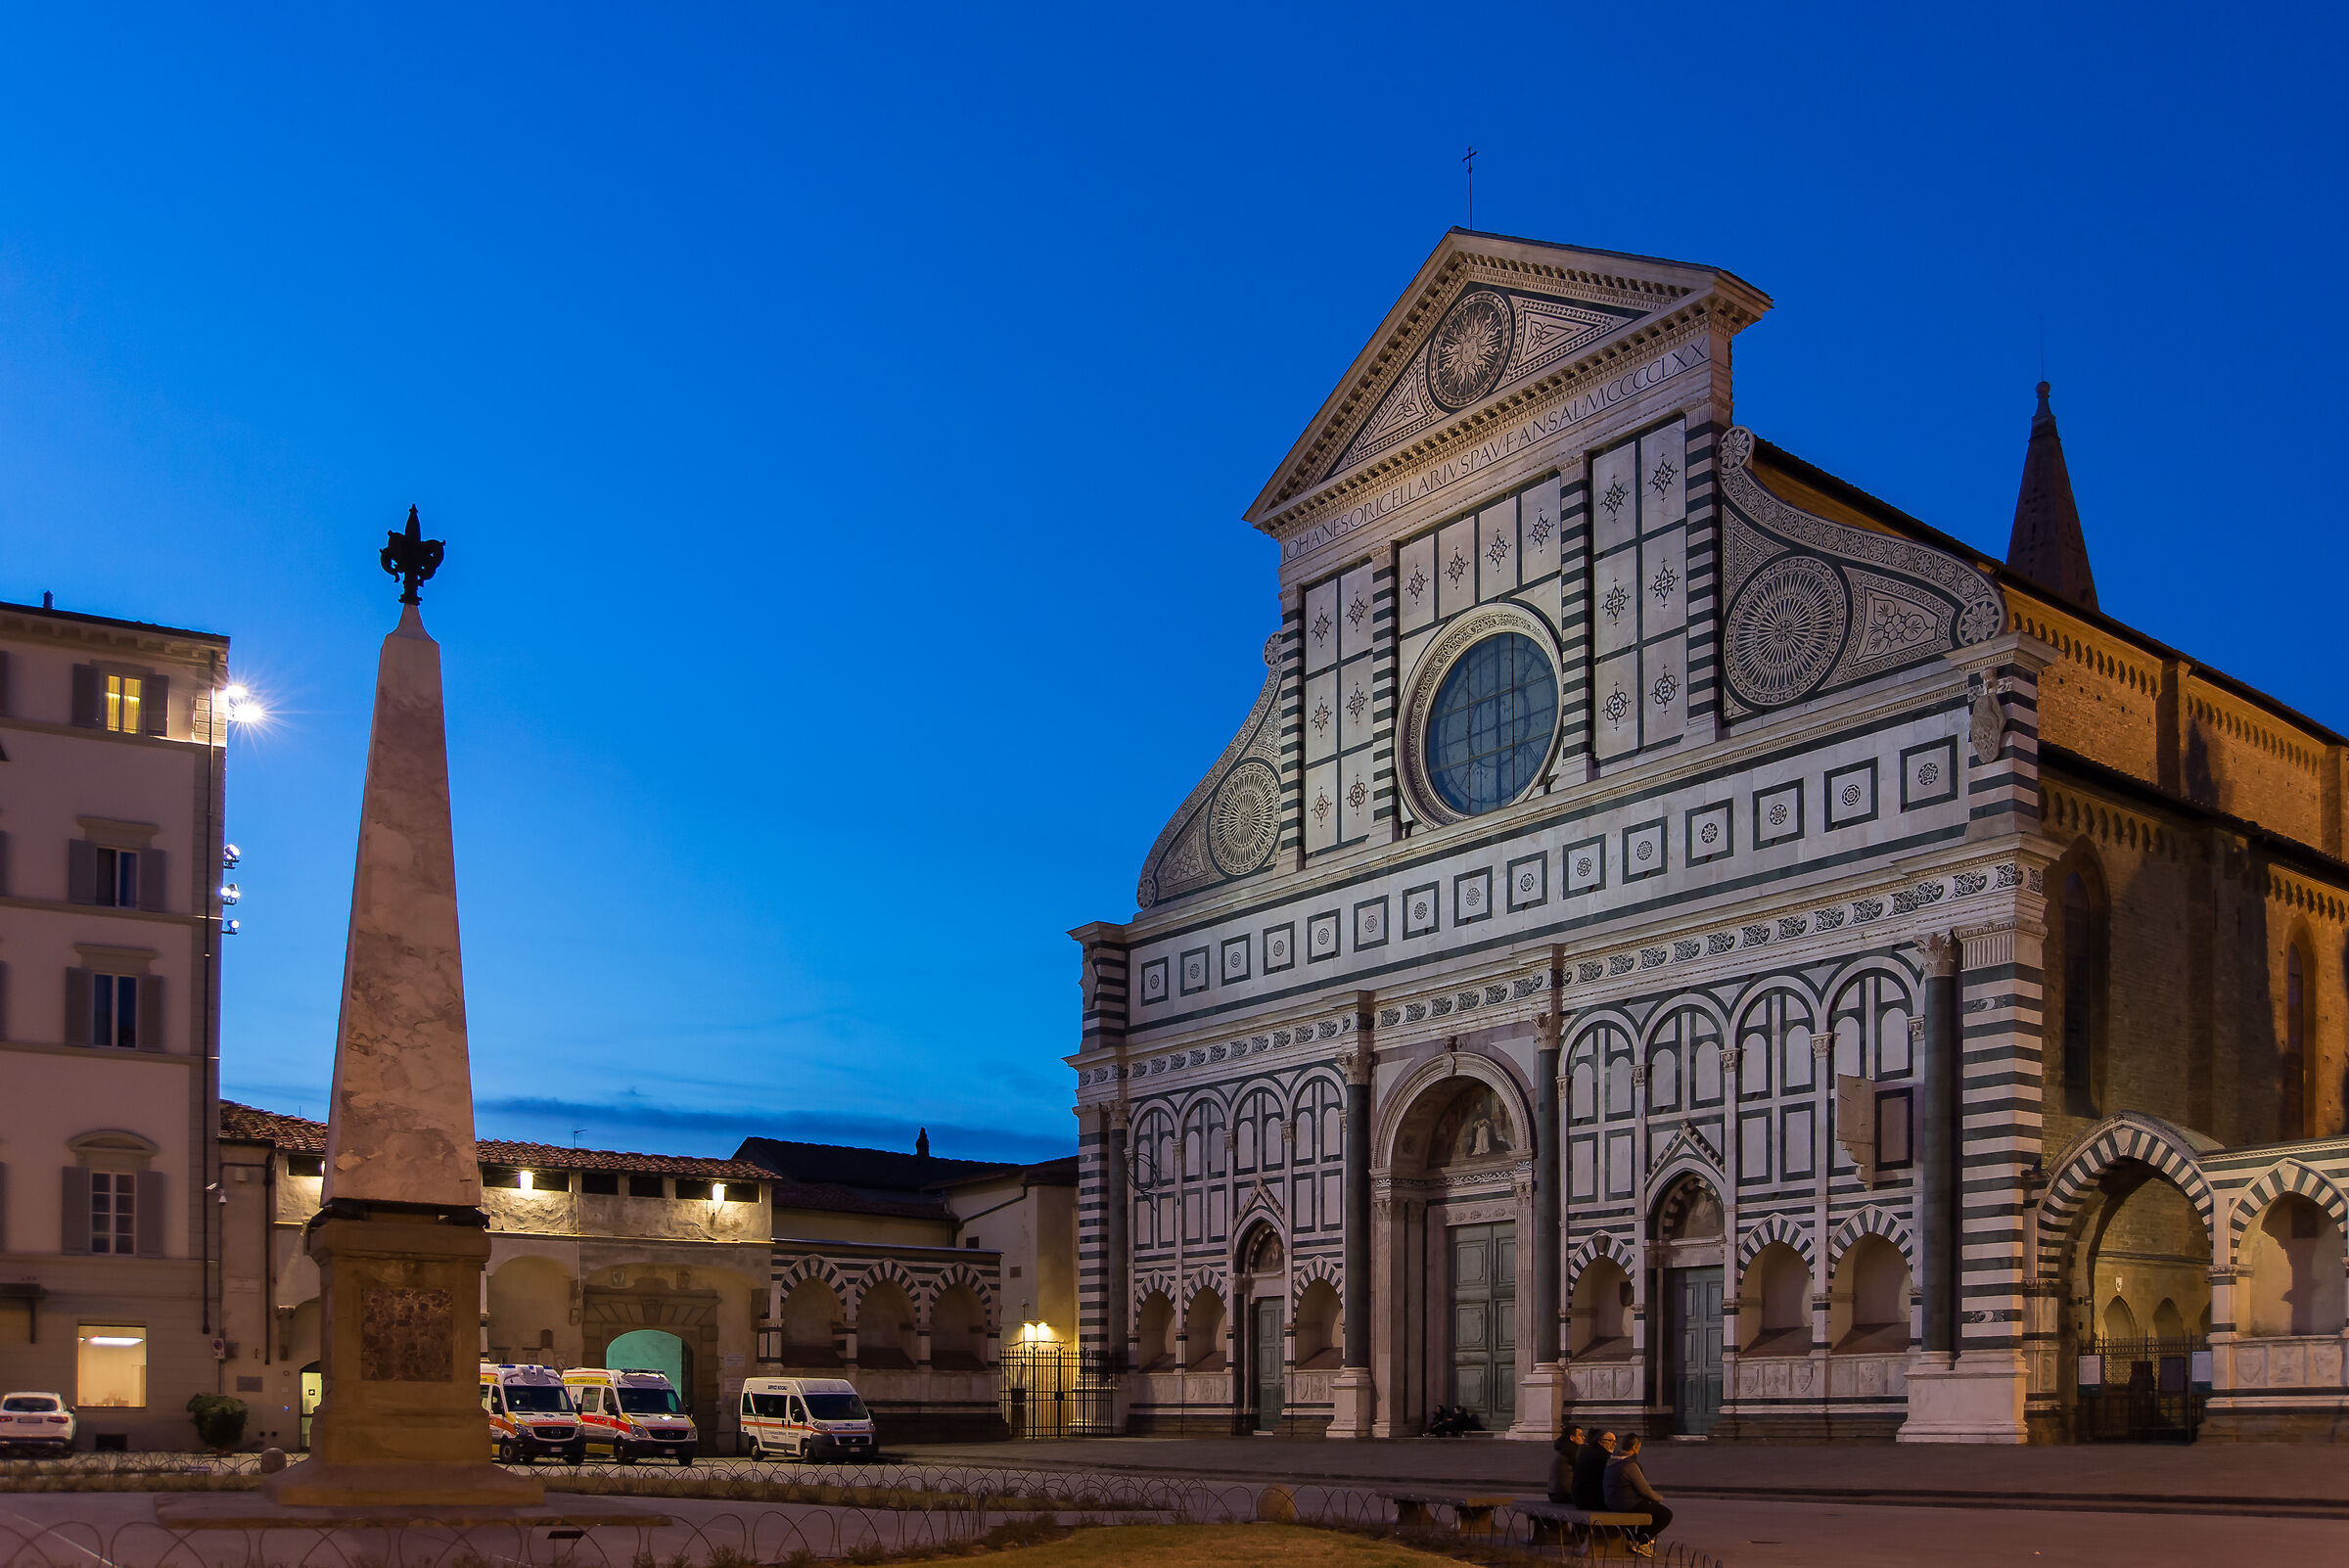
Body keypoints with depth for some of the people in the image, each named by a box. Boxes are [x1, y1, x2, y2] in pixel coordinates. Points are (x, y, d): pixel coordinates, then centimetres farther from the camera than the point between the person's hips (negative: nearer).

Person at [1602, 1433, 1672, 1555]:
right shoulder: (1630, 1465, -23)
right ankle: (1640, 1542, 1)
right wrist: (1658, 1498, 1)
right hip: (1628, 1506, -10)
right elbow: (1645, 1490, -18)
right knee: (1666, 1514, -2)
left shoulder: (1612, 1461, 7)